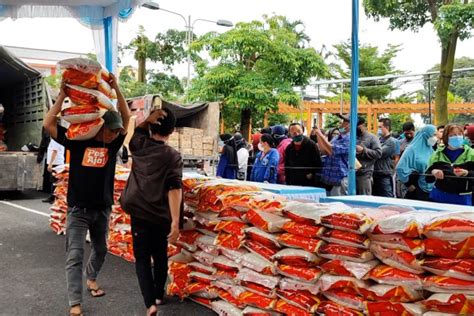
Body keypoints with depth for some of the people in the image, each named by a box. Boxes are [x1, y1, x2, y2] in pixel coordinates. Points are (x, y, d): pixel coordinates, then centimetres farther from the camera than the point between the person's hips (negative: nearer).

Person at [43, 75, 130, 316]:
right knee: (74, 256, -6)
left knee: (100, 250, 20)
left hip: (102, 209, 4)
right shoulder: (77, 141, -6)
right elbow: (48, 124, -11)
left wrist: (116, 88, -11)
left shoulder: (113, 144, 1)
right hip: (78, 210, -4)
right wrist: (62, 95, -14)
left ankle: (91, 278, 47)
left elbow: (126, 117, -5)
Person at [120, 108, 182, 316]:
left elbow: (138, 131, 21)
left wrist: (149, 119, -1)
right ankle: (158, 295, 33)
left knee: (142, 258, 5)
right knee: (160, 256, 19)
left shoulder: (139, 146, -2)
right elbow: (174, 189, -19)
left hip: (139, 213, 1)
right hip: (161, 215, 0)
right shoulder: (173, 156, -11)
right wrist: (175, 221, -22)